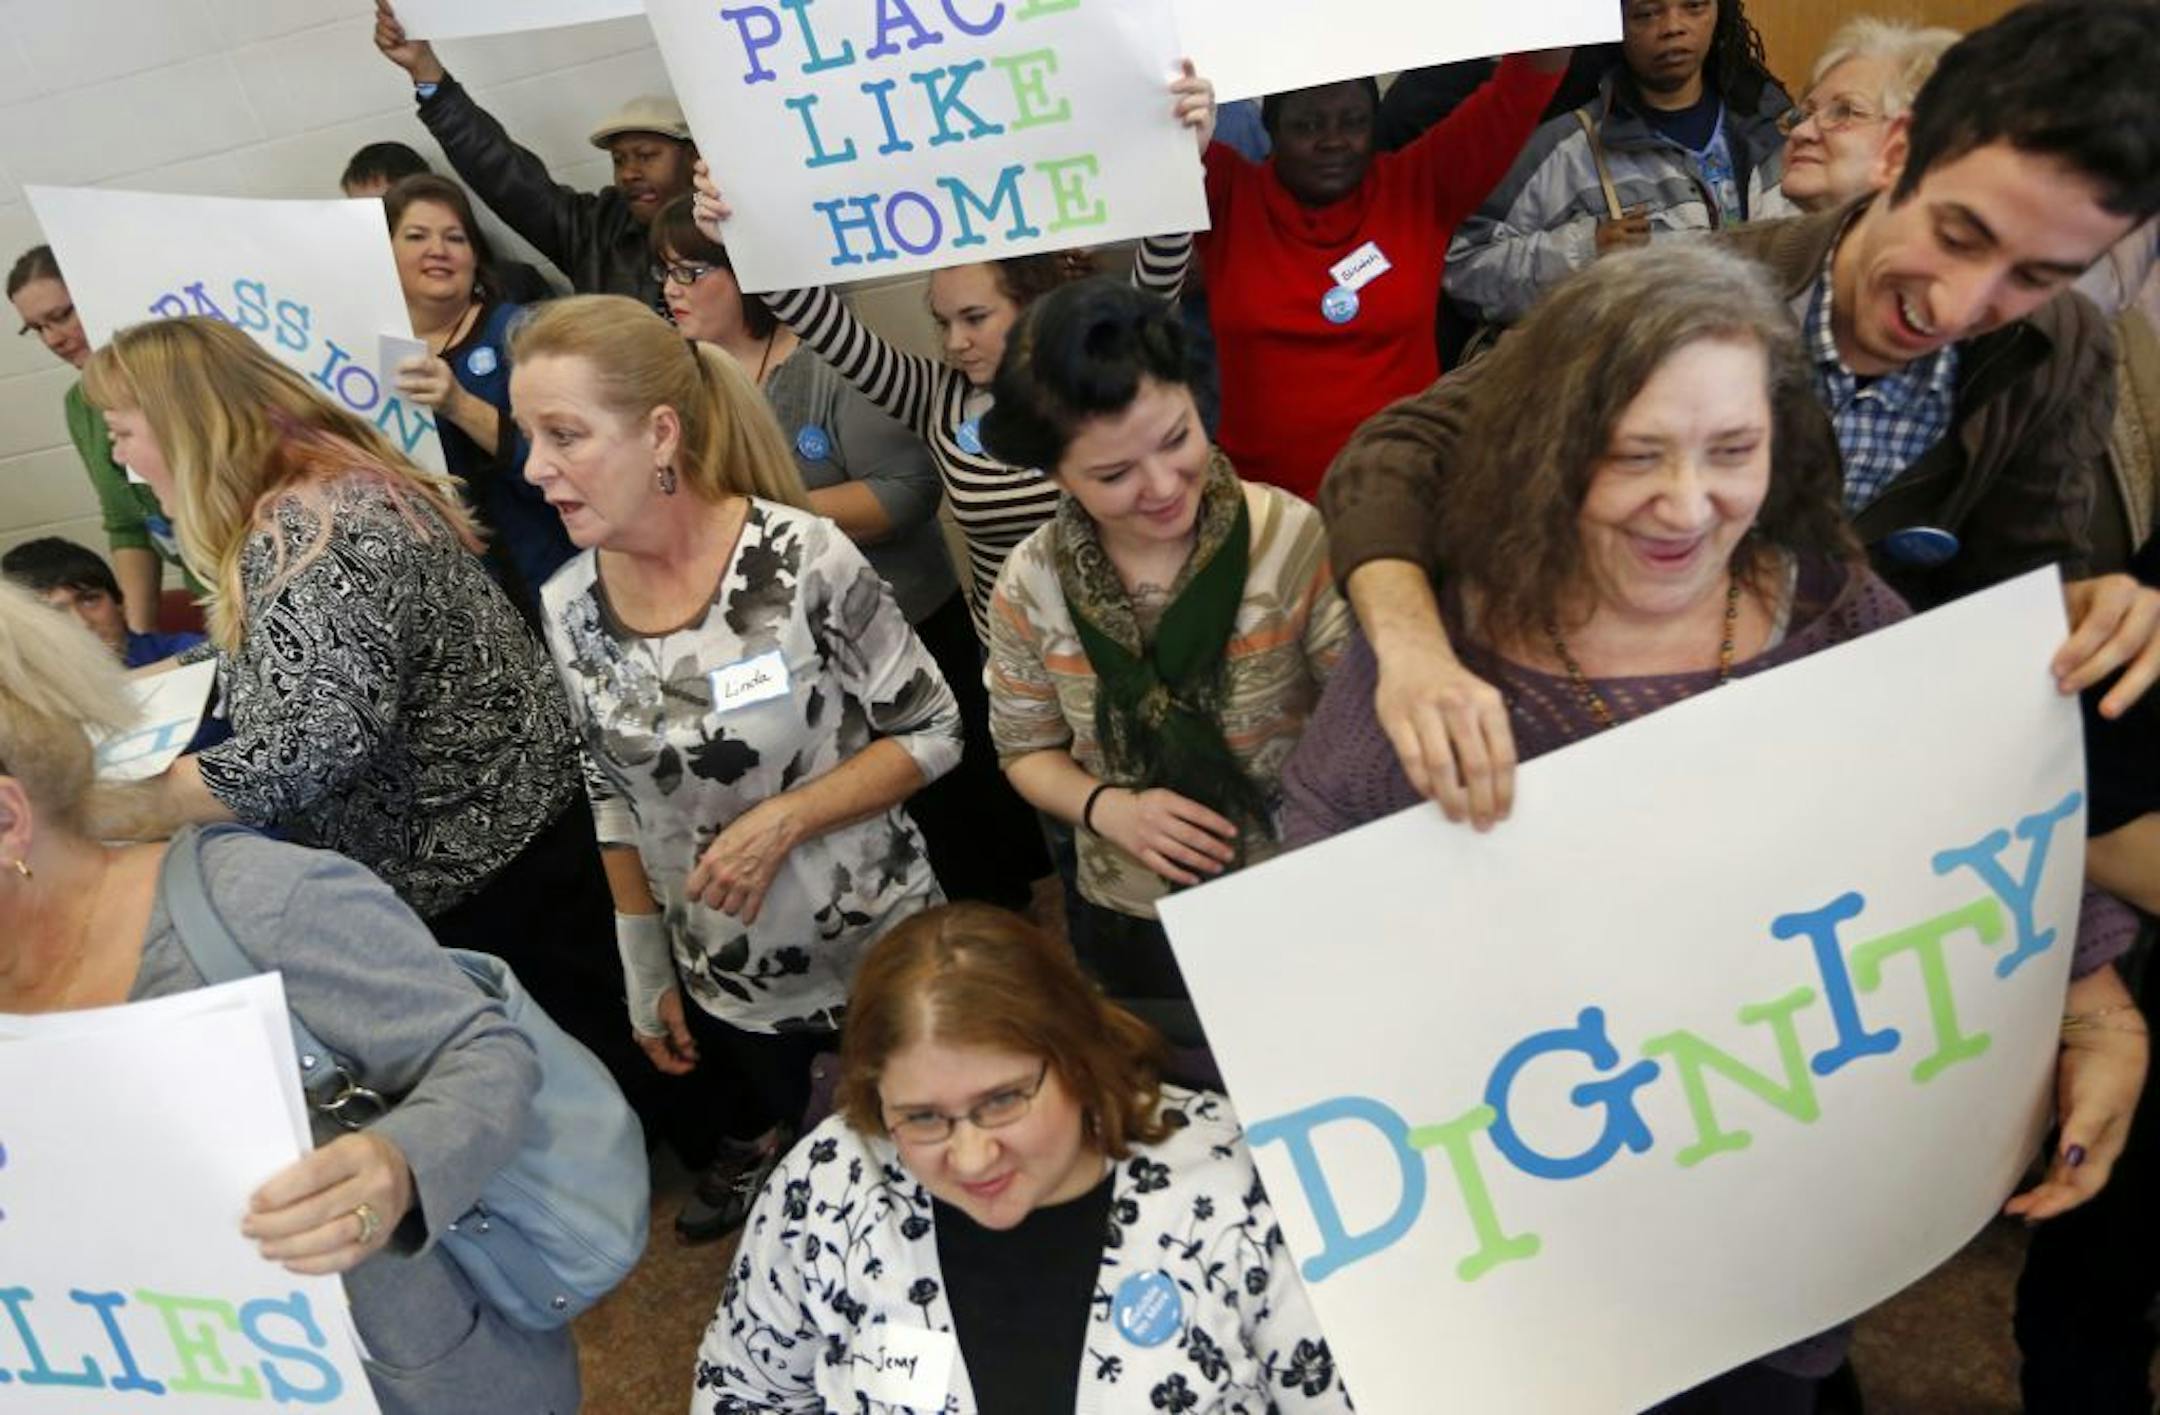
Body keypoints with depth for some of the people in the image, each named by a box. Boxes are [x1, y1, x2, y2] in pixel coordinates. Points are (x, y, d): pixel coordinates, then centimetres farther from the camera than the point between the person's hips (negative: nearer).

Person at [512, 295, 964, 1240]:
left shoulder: (800, 559, -21)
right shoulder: (568, 608, -6)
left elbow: (932, 733, -12)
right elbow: (616, 802, 6)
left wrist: (780, 821, -22)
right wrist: (646, 976, 8)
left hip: (882, 955, -3)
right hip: (726, 990, 4)